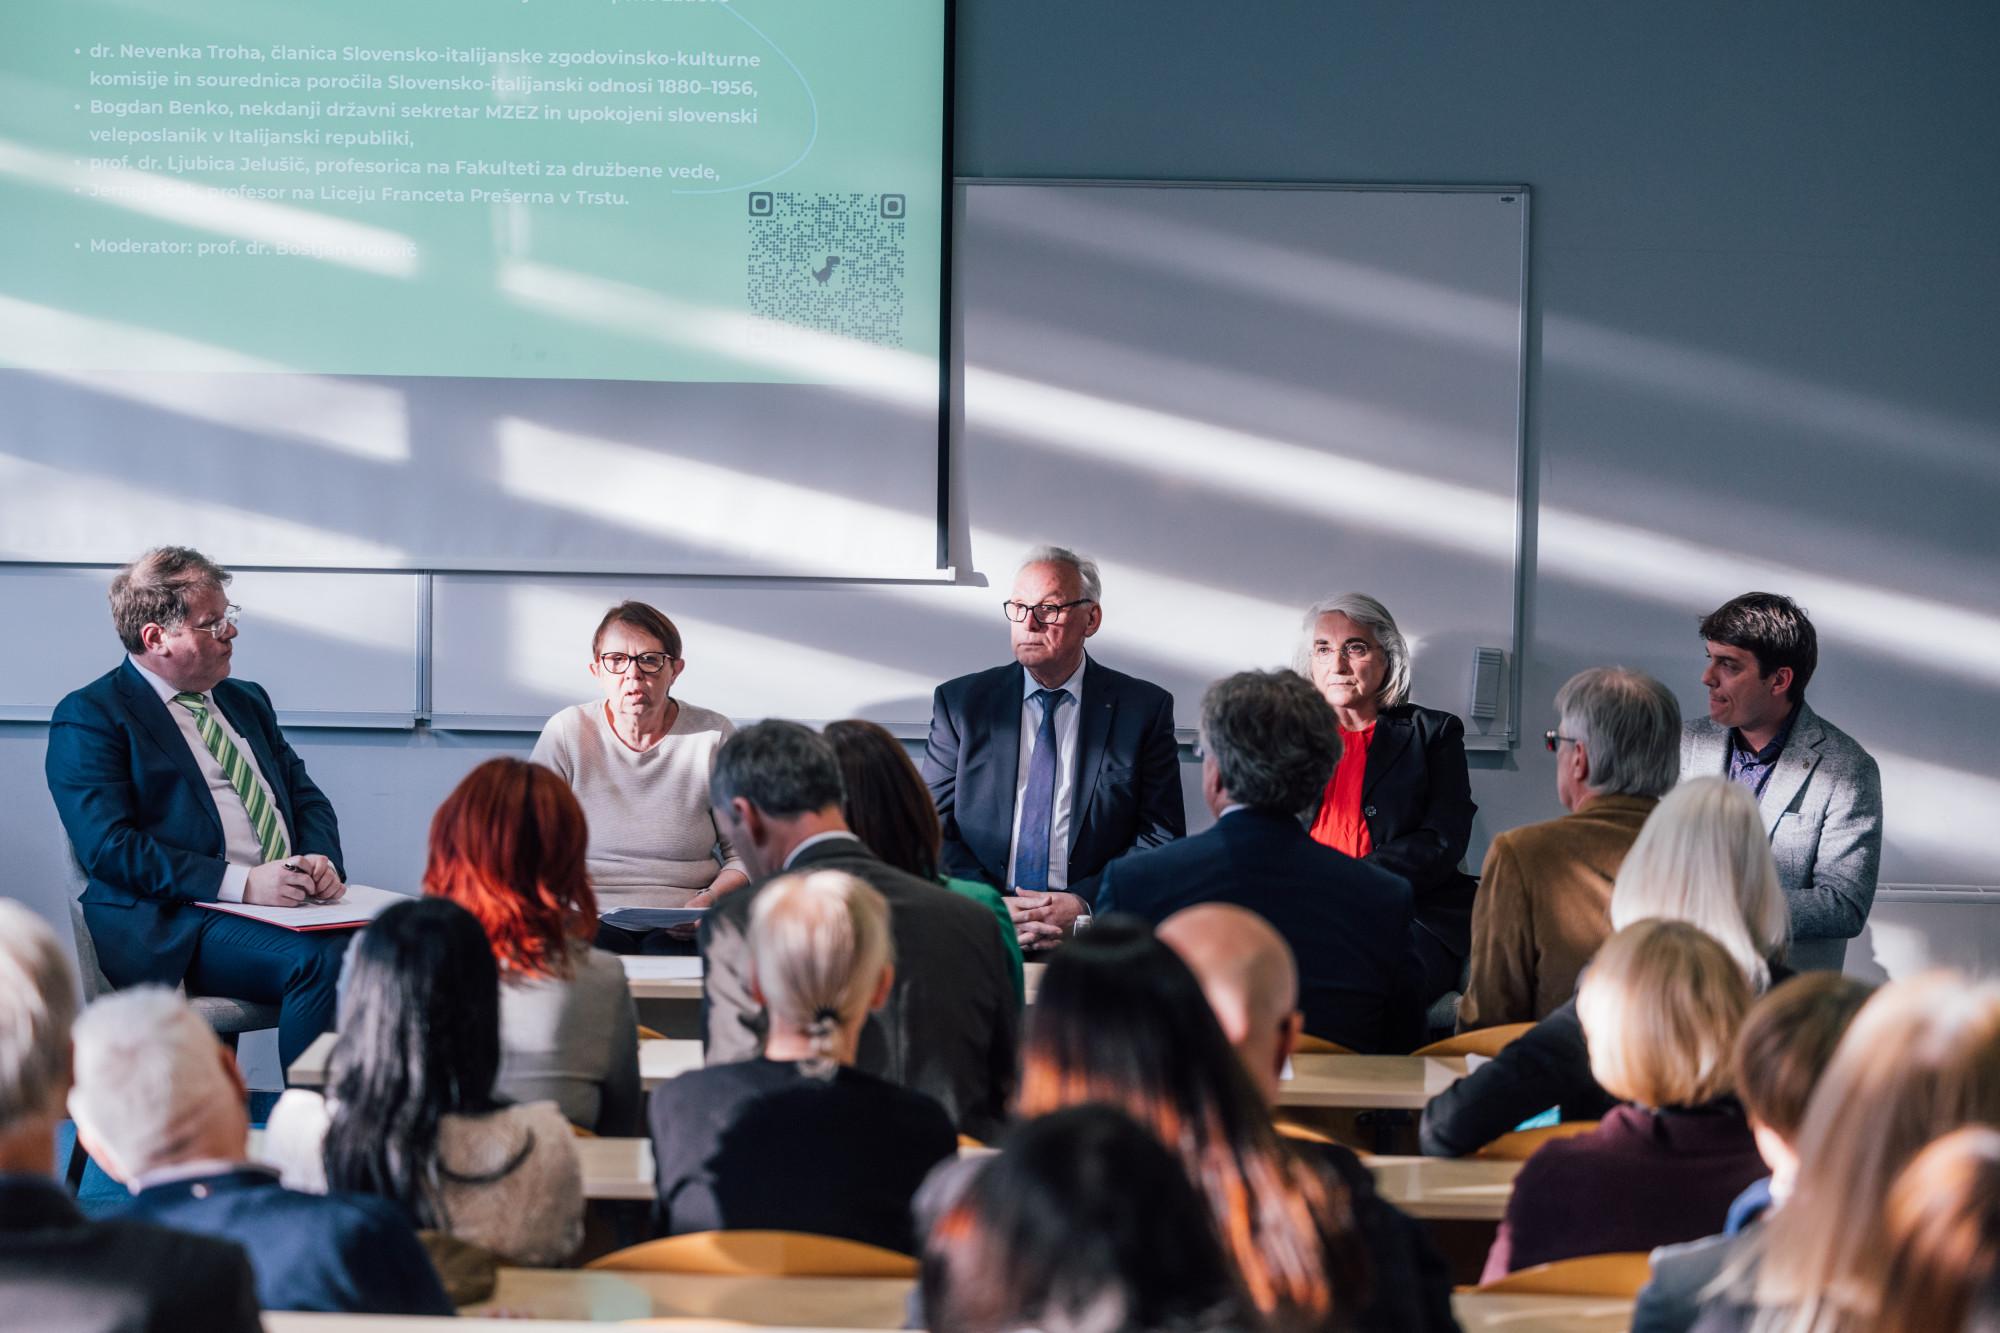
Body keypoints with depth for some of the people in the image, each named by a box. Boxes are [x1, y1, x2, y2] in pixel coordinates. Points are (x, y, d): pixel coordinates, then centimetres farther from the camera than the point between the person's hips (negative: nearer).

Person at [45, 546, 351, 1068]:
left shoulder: (246, 701, 23)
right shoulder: (89, 717, 0)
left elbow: (306, 797, 24)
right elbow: (110, 848, -11)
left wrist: (322, 861, -1)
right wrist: (242, 883, -20)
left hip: (290, 904, 7)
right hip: (172, 929, -7)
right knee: (321, 959, -33)